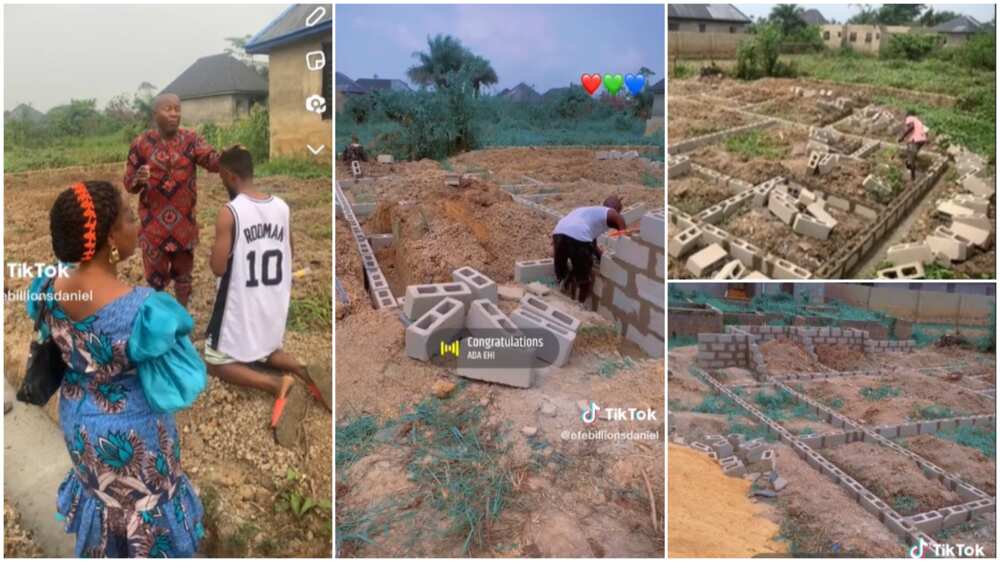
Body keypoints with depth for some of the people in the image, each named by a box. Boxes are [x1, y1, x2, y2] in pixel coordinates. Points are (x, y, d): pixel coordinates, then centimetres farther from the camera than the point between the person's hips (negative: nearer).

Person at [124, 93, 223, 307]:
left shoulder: (191, 139, -3)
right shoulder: (141, 143, -4)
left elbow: (211, 160, -21)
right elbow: (129, 183, 0)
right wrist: (139, 179, -24)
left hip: (184, 223, 1)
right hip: (154, 224, -1)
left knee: (183, 274, 17)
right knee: (156, 278, 9)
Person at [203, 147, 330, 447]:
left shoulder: (229, 211, -17)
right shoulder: (282, 207, 1)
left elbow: (218, 268, -16)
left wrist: (213, 254, 4)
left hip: (242, 307, -6)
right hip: (275, 304, 6)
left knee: (217, 361, 11)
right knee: (266, 350, 29)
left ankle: (278, 386, -15)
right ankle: (305, 372, -1)